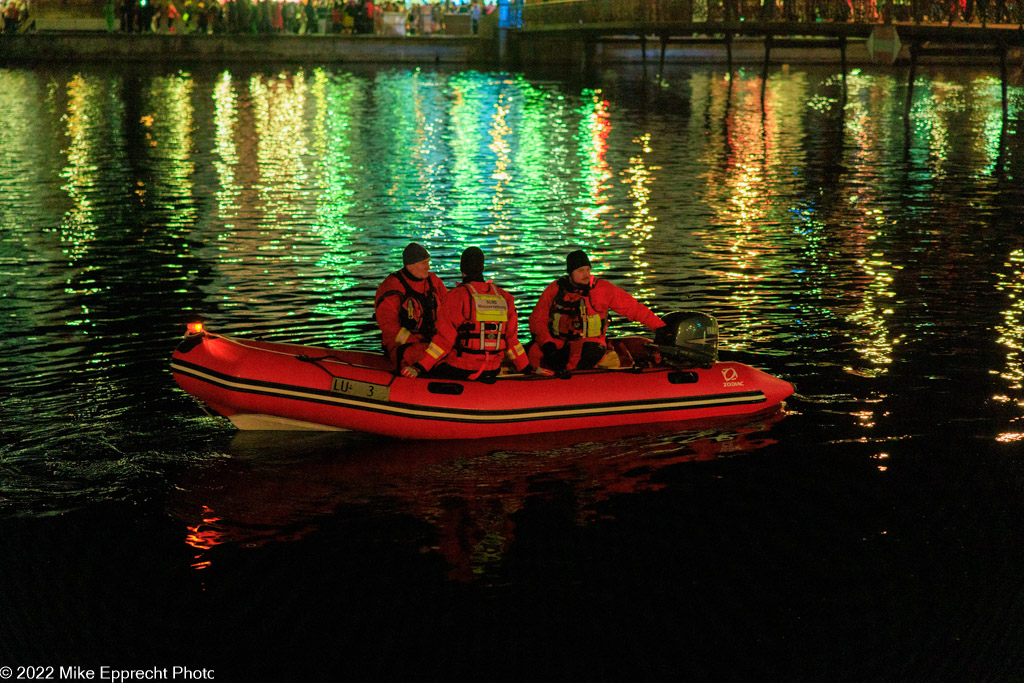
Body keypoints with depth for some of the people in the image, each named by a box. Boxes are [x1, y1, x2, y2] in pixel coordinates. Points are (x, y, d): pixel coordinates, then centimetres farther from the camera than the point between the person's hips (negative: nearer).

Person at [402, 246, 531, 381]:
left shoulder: (456, 296, -9)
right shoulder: (504, 298, 6)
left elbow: (444, 339, -13)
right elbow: (511, 338, 9)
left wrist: (418, 368, -12)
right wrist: (526, 369, 19)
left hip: (459, 370, -6)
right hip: (491, 372, 6)